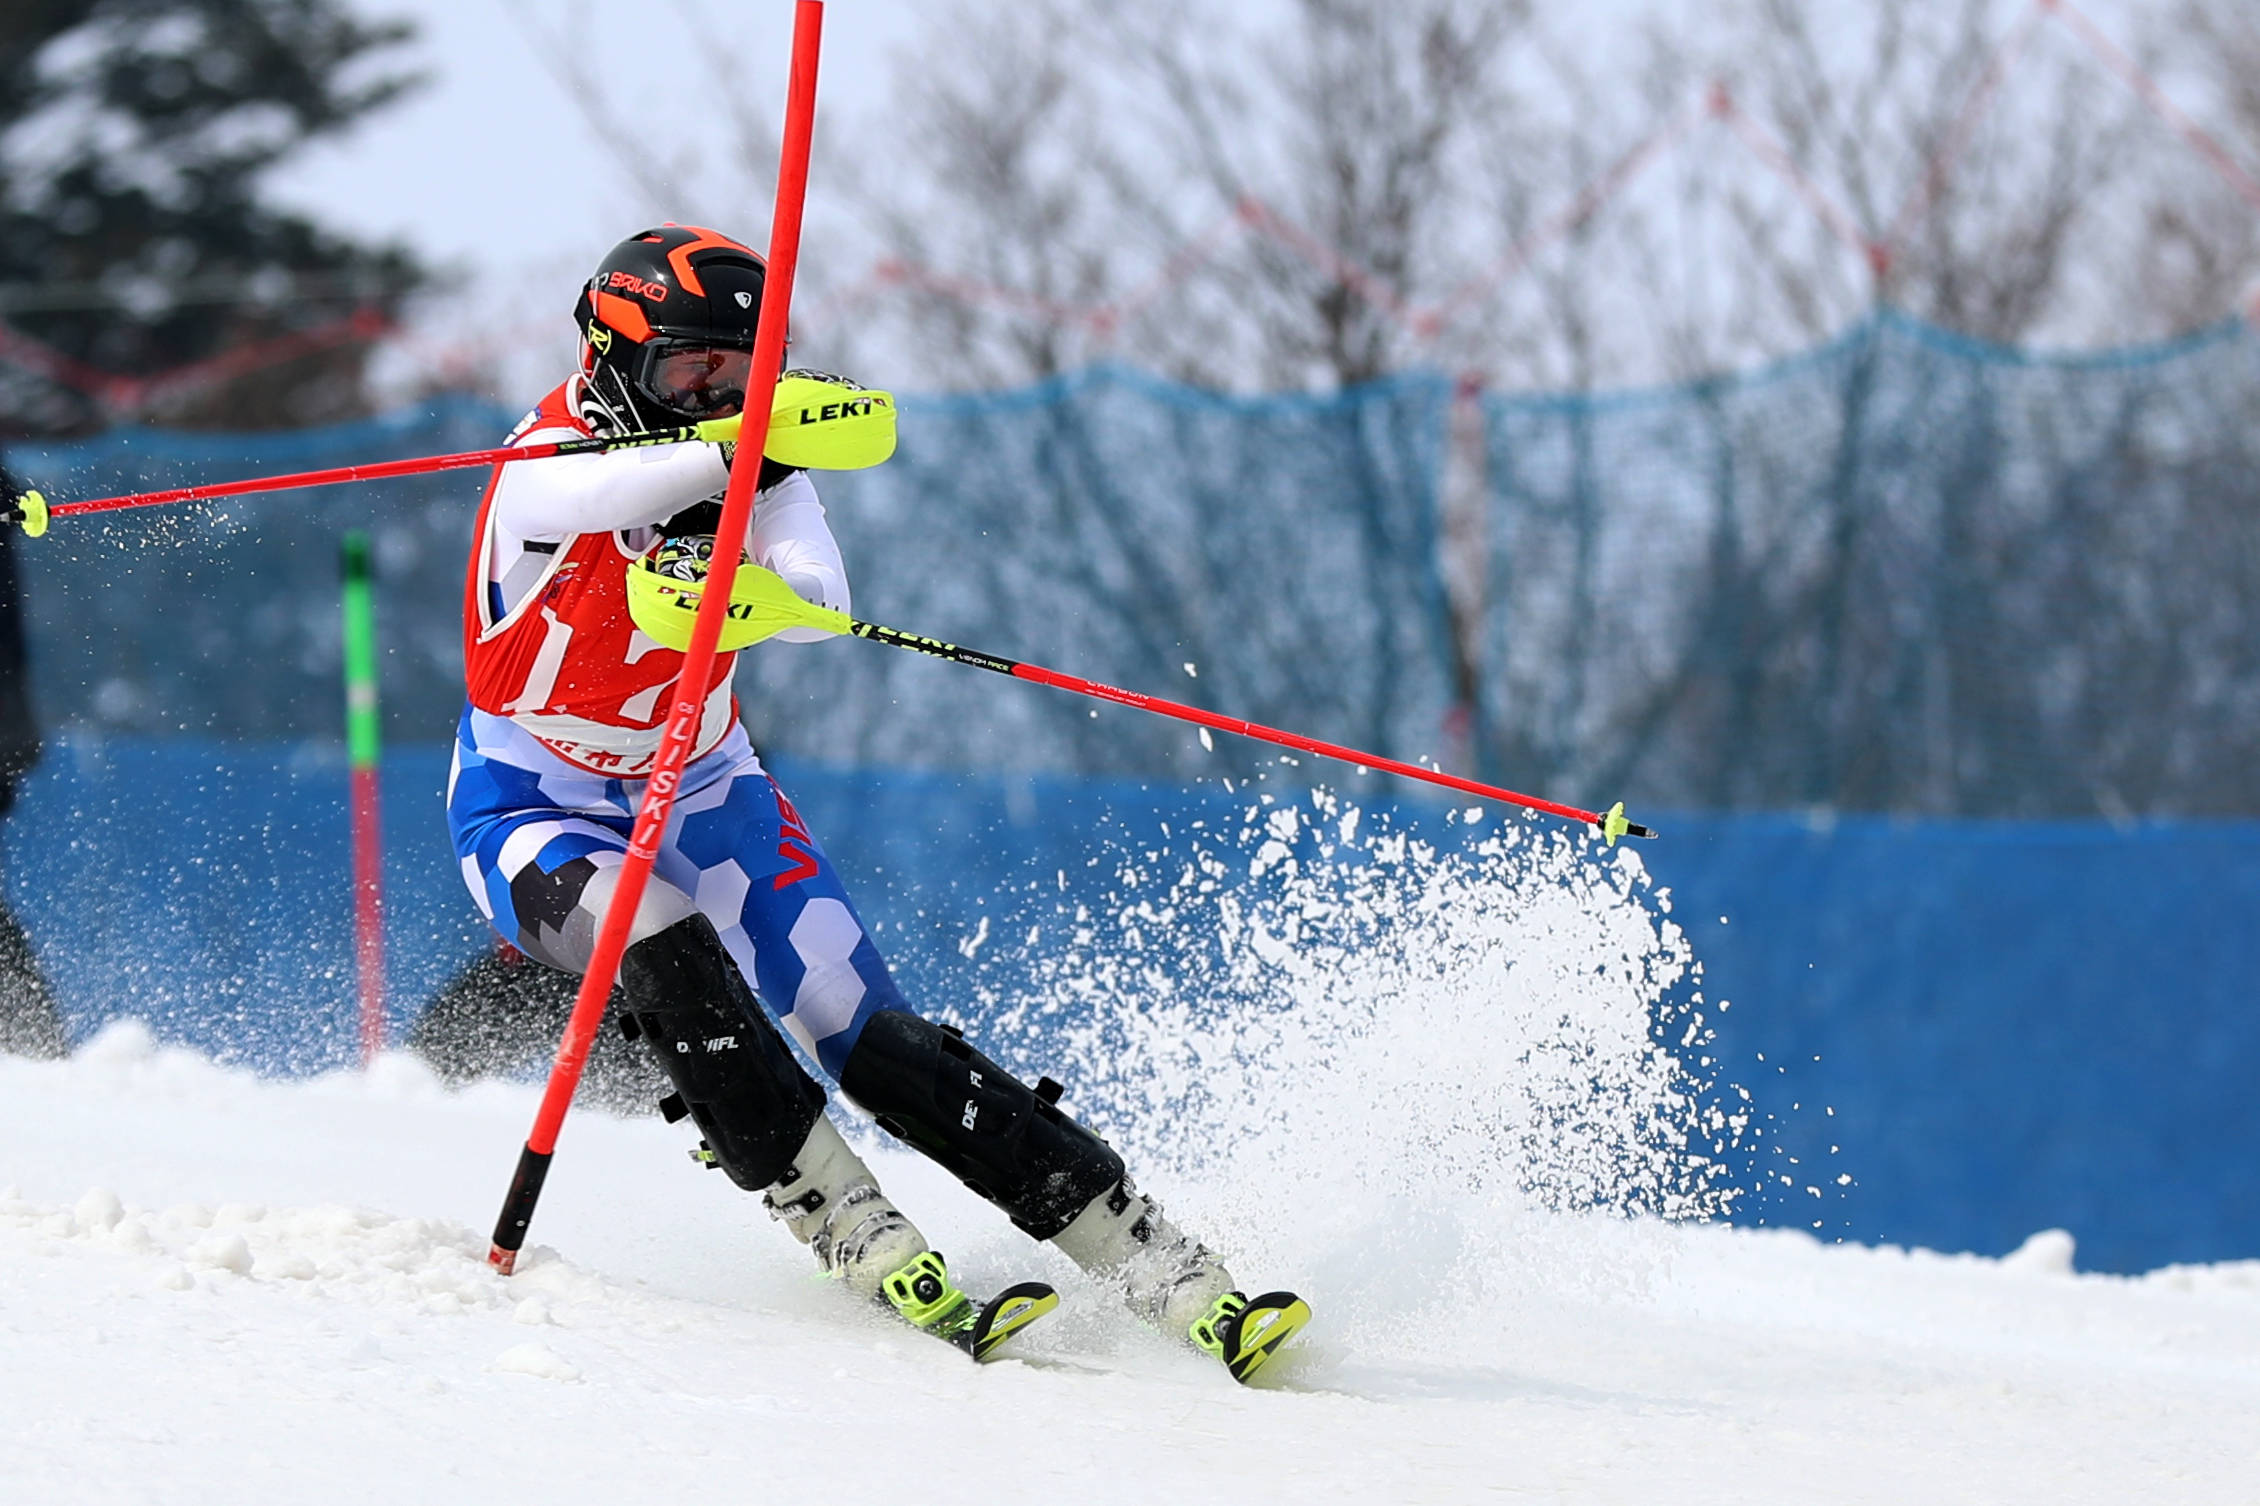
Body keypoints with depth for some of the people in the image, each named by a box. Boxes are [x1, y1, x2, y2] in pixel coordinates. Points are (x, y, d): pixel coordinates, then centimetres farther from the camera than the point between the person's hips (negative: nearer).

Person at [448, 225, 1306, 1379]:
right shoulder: (544, 466, -21)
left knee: (875, 1040, -11)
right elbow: (587, 496, -48)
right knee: (669, 954, -35)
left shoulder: (751, 475, -8)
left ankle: (1161, 1266, -15)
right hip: (536, 815, -3)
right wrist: (744, 449, -65)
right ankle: (851, 1232, -28)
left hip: (701, 793, 3)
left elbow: (818, 596, -28)